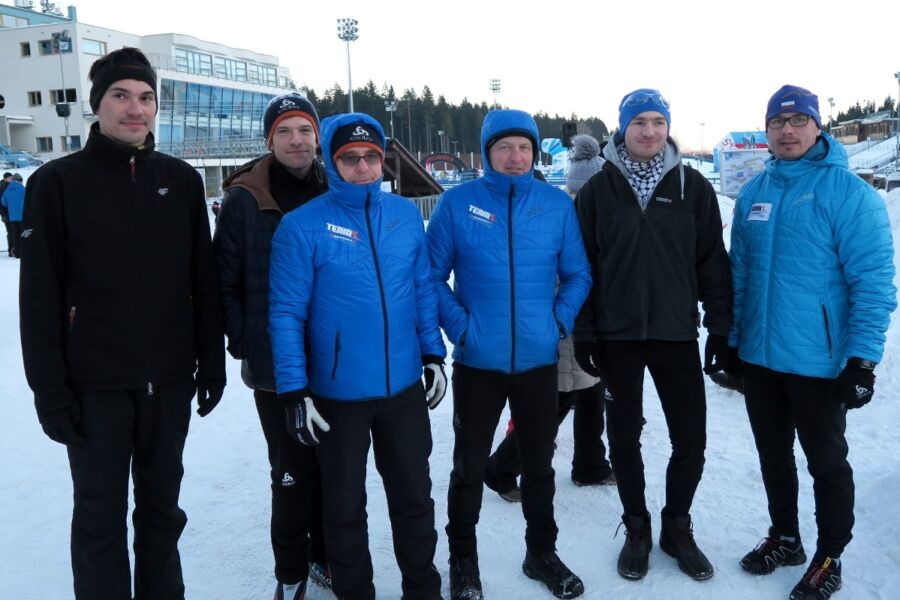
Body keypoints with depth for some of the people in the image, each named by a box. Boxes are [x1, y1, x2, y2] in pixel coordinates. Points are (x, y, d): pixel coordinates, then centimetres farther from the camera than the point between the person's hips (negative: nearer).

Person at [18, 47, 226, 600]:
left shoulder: (182, 180, 5)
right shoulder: (58, 182, -4)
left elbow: (204, 281, 7)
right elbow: (39, 295, -6)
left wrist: (212, 361, 5)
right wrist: (49, 387, -9)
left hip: (169, 380, 3)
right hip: (95, 384, -3)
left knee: (162, 505, 16)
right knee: (100, 515, 8)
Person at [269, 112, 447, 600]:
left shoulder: (406, 214, 2)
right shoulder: (303, 225, -11)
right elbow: (286, 314, -10)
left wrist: (433, 354, 7)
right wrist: (294, 392, -11)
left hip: (405, 386, 4)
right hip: (337, 394, -3)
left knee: (414, 496, 18)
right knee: (344, 506, 14)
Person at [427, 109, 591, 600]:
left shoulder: (558, 204, 0)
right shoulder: (456, 203, -6)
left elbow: (577, 274, 6)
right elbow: (433, 275, -3)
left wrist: (560, 320, -7)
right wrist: (458, 325, -13)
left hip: (539, 360, 2)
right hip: (477, 362, -2)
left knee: (539, 463, 17)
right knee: (469, 466, 9)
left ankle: (542, 553, 37)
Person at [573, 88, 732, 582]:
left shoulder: (692, 186, 2)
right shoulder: (599, 189, 1)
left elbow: (712, 260, 3)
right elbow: (583, 265, 0)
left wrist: (720, 327, 0)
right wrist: (584, 333, -4)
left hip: (677, 333, 1)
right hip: (618, 336, 0)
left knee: (691, 439, 4)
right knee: (624, 437, 10)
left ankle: (677, 527, 28)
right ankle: (636, 529, 30)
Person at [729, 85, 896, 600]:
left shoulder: (849, 192, -12)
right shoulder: (753, 193, 6)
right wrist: (730, 337, 12)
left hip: (819, 362, -5)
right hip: (759, 357, 6)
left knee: (827, 463, 12)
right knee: (773, 456, 19)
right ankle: (784, 538, 40)